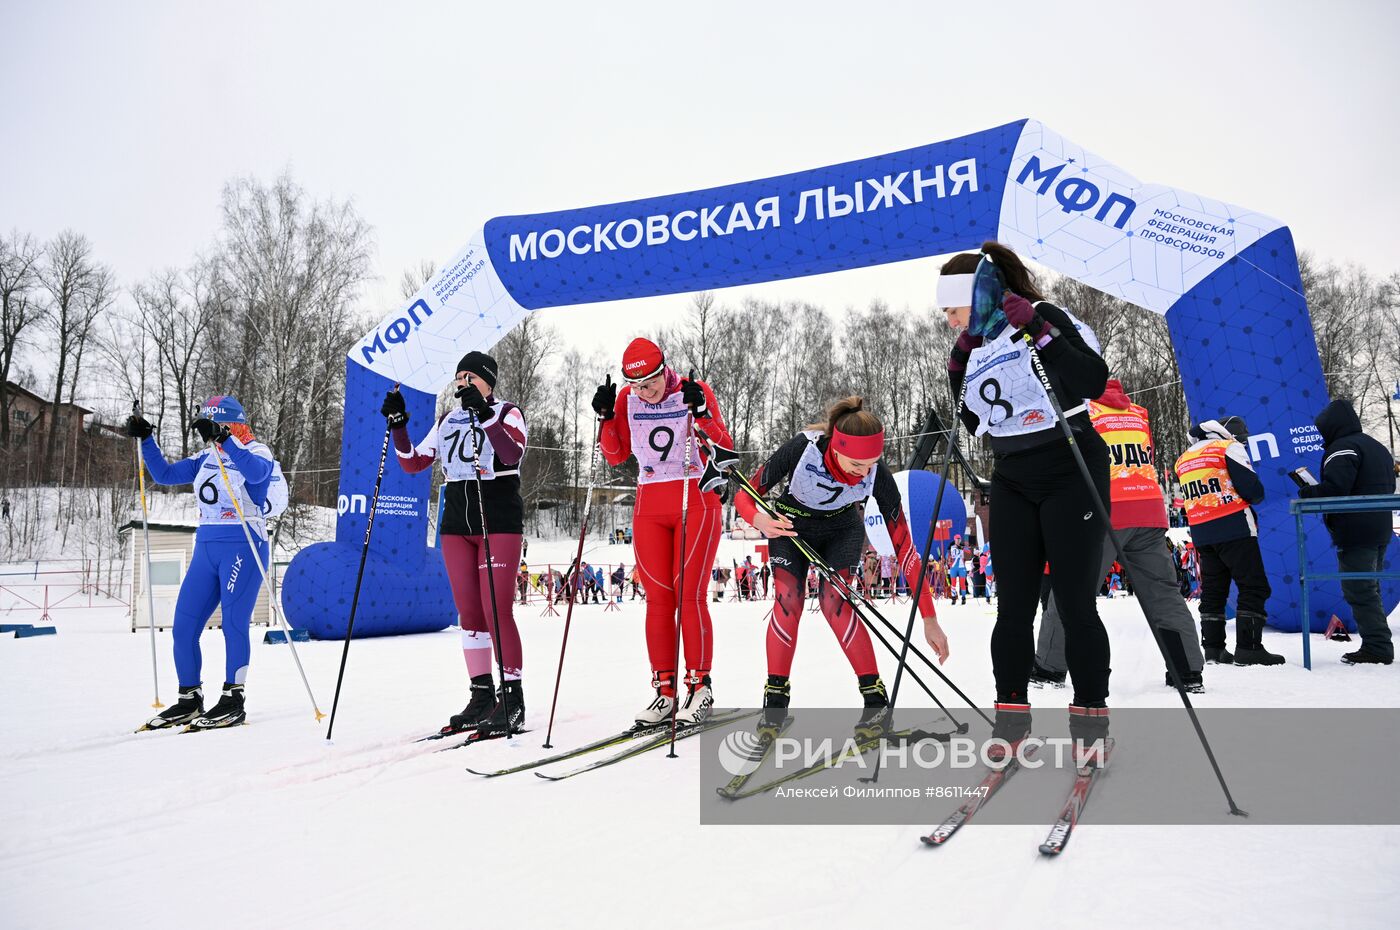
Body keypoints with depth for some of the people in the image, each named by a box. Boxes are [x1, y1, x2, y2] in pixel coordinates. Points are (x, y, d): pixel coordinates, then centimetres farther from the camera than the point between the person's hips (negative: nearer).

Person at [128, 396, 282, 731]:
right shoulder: (206, 458, 16)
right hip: (206, 548, 7)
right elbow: (164, 474, 19)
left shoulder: (256, 451, -5)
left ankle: (233, 700, 0)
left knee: (233, 622, -9)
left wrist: (224, 440, -36)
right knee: (183, 627, 5)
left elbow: (256, 471, -28)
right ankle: (189, 699, 16)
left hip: (243, 546, -7)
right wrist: (146, 440, 10)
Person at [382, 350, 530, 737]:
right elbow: (412, 463, 13)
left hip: (499, 523, -6)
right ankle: (482, 695, 12)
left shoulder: (508, 413, 1)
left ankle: (512, 698, -5)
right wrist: (398, 424, 1)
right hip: (456, 524, 6)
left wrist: (484, 413, -27)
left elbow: (512, 453, -20)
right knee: (468, 612, 5)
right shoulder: (447, 421, 17)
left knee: (496, 610, -11)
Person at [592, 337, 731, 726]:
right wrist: (606, 415, -5)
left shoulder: (695, 391, -4)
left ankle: (700, 685, 1)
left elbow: (724, 447, -8)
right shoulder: (627, 400, 5)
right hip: (649, 508, 4)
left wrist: (700, 412, -22)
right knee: (658, 598, 2)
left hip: (696, 502, -4)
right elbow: (615, 455, 8)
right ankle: (664, 689, 8)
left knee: (688, 595, -9)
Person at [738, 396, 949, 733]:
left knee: (834, 600, -20)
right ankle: (775, 700, -2)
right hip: (791, 525, 0)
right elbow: (745, 495, -25)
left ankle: (875, 696, -7)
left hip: (842, 529, 0)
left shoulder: (878, 476, -30)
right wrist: (759, 520, -50)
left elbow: (904, 545, -23)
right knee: (787, 600, -17)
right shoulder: (801, 449, -36)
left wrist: (929, 618, -23)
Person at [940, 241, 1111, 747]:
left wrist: (1038, 330, -24)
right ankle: (1011, 718, 13)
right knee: (1014, 605, 5)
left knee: (1075, 602, -4)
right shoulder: (975, 346, 12)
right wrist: (959, 371, 4)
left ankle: (1090, 718, 9)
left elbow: (1094, 382, -20)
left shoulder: (1045, 318, -8)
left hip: (1072, 475, -6)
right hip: (1013, 482, 6)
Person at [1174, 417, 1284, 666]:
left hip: (1201, 533, 7)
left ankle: (1213, 648, 13)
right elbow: (1253, 490, -9)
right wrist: (1253, 496, 11)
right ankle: (1248, 648, -9)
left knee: (1213, 590, 13)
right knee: (1254, 587, -3)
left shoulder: (1183, 459, 18)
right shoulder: (1230, 448, -3)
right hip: (1234, 529, -7)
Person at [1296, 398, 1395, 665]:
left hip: (1354, 534, -10)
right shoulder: (1378, 447, 18)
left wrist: (1307, 493, -8)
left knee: (1359, 591, -6)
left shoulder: (1342, 448, -13)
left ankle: (1377, 647, -7)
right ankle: (1380, 647, 19)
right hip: (1380, 531, 10)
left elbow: (1335, 488, -25)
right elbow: (1389, 486, 25)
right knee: (1370, 590, 16)